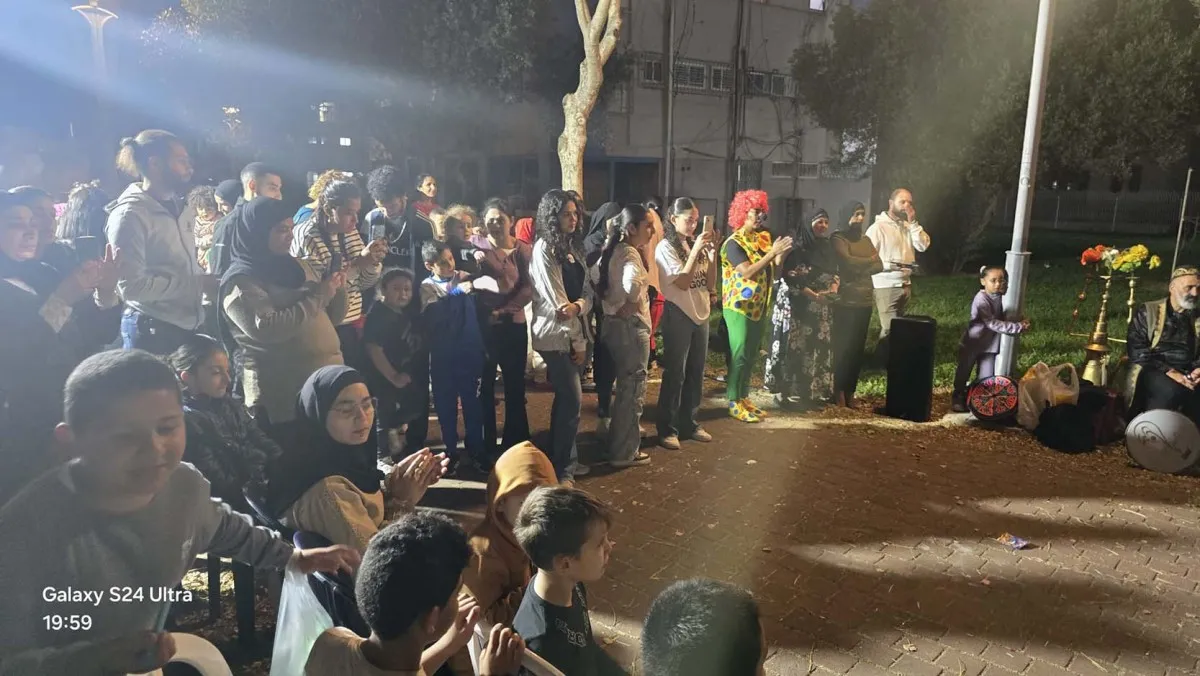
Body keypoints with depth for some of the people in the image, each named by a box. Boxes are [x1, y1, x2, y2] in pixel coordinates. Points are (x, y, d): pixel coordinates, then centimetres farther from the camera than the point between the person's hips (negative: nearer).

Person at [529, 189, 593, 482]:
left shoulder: (571, 248, 15)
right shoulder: (543, 249, -11)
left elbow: (587, 291, 8)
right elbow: (555, 300, -15)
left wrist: (578, 306, -16)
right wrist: (576, 341, -12)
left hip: (576, 332, 8)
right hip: (557, 336, -8)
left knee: (566, 399, 13)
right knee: (573, 399, -9)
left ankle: (563, 458, 23)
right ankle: (563, 466, 2)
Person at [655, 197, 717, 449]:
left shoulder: (697, 244, 9)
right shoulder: (666, 247, -9)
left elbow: (710, 282, 5)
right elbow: (683, 282, -19)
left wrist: (711, 251, -5)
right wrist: (696, 250, -20)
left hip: (701, 314, 7)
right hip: (678, 316, -7)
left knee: (696, 372, 12)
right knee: (675, 374, -3)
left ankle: (689, 423, 24)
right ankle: (667, 429, 5)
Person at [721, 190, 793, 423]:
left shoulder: (762, 239, 10)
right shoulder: (734, 243, -13)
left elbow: (771, 270, 12)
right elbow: (748, 272, -24)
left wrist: (782, 253, -5)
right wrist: (773, 253, -26)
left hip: (758, 306, 8)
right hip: (739, 306, -8)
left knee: (751, 355, 12)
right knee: (739, 355, -6)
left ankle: (744, 398, 21)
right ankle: (734, 403, 0)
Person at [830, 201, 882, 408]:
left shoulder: (866, 240, 19)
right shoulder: (838, 239, -2)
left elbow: (879, 266, 10)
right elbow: (848, 261, -17)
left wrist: (860, 269, -9)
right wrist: (870, 260, 0)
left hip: (865, 300, 6)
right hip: (845, 301, -6)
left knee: (858, 347, 5)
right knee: (842, 346, -5)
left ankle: (850, 390, 11)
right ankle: (839, 390, 3)